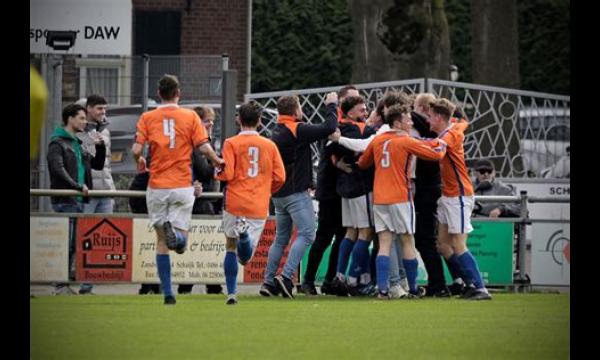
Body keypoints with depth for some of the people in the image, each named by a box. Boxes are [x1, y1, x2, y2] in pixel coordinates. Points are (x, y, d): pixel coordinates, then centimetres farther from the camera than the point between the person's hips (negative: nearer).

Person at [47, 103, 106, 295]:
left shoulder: (78, 144, 20)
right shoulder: (57, 143, -6)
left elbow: (97, 165, 26)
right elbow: (58, 169, -18)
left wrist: (100, 147, 10)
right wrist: (78, 186, -22)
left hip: (78, 200, 8)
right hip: (64, 200, -8)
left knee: (75, 243, 8)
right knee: (66, 243, -8)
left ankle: (86, 285, 9)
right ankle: (61, 285, -6)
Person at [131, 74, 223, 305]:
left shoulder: (147, 118, 2)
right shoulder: (190, 117, 1)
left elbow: (136, 150, -7)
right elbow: (204, 147, -6)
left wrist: (140, 162, 16)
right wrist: (217, 162, 14)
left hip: (157, 186, 1)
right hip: (182, 186, -1)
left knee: (162, 241, 9)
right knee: (180, 243, 3)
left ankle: (167, 293, 2)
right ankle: (175, 231, -33)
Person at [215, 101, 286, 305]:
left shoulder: (231, 143, -4)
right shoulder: (269, 145, 5)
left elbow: (227, 174, -12)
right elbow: (280, 177, 3)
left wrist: (216, 172, 11)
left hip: (235, 203, -1)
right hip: (259, 208, 1)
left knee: (231, 247, 18)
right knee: (245, 258, 3)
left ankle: (231, 293, 7)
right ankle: (245, 235, -32)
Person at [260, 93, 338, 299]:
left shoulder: (277, 131, 12)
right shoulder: (297, 130, -13)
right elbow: (329, 128, -18)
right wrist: (332, 106, -4)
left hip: (279, 194, 9)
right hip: (296, 193, -9)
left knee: (281, 239, 14)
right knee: (306, 235, -9)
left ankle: (269, 283, 12)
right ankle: (286, 277, -20)